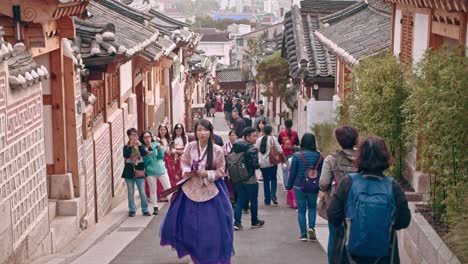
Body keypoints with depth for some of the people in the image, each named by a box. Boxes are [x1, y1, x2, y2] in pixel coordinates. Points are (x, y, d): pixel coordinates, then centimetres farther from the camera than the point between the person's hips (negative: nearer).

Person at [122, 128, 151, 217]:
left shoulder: (140, 145, 6)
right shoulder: (126, 147, 2)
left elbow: (144, 154, -12)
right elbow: (126, 155, -16)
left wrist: (139, 145, -21)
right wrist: (131, 146, -19)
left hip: (139, 172, 0)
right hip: (129, 172, 0)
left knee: (142, 192, -2)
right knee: (130, 193, 6)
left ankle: (145, 210, 7)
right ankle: (132, 210, 15)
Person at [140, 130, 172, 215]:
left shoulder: (156, 144, -3)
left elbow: (161, 156, -8)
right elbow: (144, 162, -9)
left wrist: (159, 148, -23)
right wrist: (147, 155, -26)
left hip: (161, 170, 1)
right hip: (150, 172, -1)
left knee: (168, 188, 3)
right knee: (153, 190, 7)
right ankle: (155, 207, 17)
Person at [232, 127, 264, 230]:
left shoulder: (235, 147, 0)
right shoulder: (252, 150, -19)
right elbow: (255, 165, -23)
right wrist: (259, 165, -3)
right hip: (250, 180, -6)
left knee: (240, 200, 13)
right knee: (254, 201, 12)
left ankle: (237, 222, 5)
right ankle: (254, 222, 26)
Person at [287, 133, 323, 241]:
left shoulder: (297, 156, -11)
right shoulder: (319, 156, -5)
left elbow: (292, 172, -6)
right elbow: (322, 172, 2)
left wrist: (289, 186, 6)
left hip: (299, 187, -2)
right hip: (314, 187, 2)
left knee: (301, 210, 7)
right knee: (312, 207, 20)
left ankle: (303, 234, 7)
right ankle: (311, 227, 0)